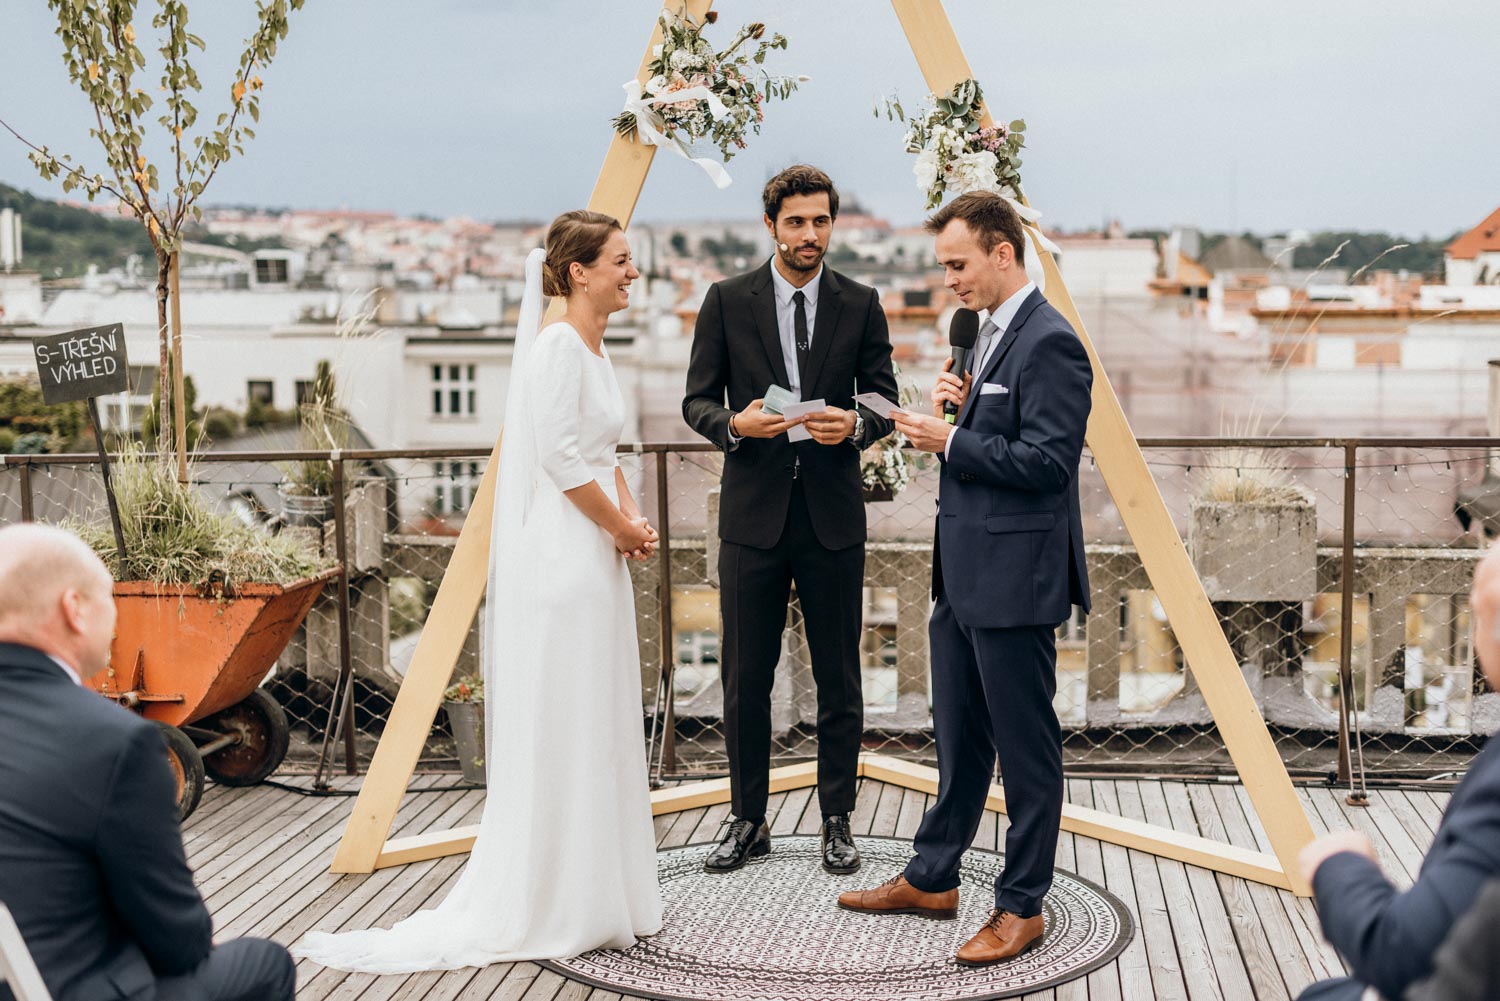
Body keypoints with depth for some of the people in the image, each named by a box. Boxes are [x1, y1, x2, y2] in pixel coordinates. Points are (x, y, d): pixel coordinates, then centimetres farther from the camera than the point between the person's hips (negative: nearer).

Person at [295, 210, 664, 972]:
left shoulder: (594, 350, 15)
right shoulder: (557, 346, -14)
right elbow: (562, 459, -20)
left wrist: (631, 520, 3)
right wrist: (624, 529, -10)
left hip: (596, 563, 10)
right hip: (562, 560, -10)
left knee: (597, 734, 14)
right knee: (558, 735, -3)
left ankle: (596, 896, 24)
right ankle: (546, 908, 6)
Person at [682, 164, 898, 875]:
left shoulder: (860, 304, 4)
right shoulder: (727, 301, 2)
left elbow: (886, 399, 6)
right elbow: (697, 400, 3)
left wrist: (854, 424, -16)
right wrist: (735, 423, -19)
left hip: (833, 514, 0)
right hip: (753, 514, 0)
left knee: (838, 679, 7)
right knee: (745, 678, 6)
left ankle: (838, 821, 19)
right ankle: (748, 821, 19)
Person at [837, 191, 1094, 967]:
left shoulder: (1050, 343, -16)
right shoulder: (990, 331, 14)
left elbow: (1046, 461, -22)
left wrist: (950, 440, -17)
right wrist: (954, 403, 1)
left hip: (1015, 580, -10)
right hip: (964, 575, 10)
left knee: (1025, 744, 2)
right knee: (958, 737, 19)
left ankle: (1022, 906, 13)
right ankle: (932, 879, 32)